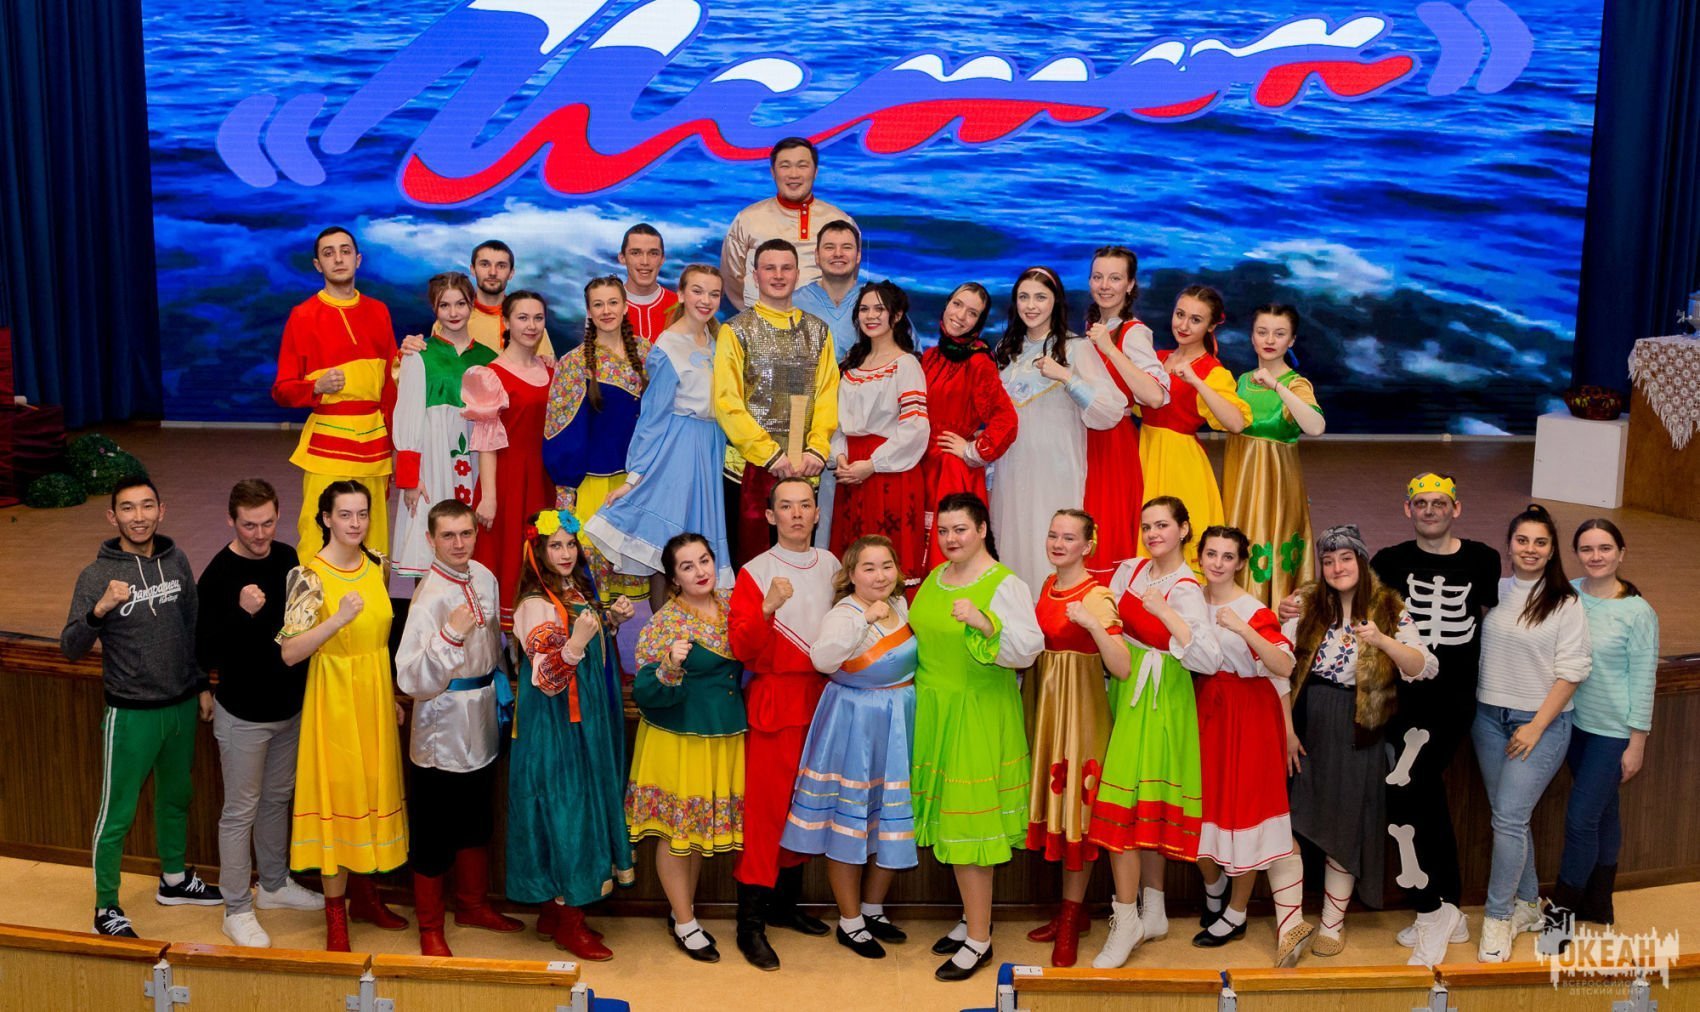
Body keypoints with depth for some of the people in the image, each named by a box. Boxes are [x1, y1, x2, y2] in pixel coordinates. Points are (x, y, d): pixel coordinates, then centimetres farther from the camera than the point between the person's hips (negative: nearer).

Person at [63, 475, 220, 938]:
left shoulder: (176, 561, 0)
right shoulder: (97, 576, -14)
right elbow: (71, 649, -18)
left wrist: (202, 686, 13)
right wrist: (99, 610, -35)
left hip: (181, 707, 5)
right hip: (131, 715, -5)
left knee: (176, 797, 22)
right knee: (117, 814, 5)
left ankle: (174, 881, 41)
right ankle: (106, 909, 21)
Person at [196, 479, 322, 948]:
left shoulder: (287, 559, -1)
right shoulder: (219, 576, -20)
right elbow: (205, 654, -23)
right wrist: (242, 613, -36)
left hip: (289, 706, 6)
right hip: (243, 713, -6)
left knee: (278, 799, 21)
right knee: (240, 811, 6)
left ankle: (274, 884, 40)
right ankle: (237, 910, 19)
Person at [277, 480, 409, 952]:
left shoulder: (376, 565, 3)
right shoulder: (310, 576, -16)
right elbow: (289, 652, -20)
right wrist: (338, 618, -30)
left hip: (375, 697, 6)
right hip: (334, 699, -6)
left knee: (372, 789, 14)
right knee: (336, 794, 1)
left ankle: (364, 895, 31)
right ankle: (336, 916, 14)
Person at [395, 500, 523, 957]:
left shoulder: (484, 578, 2)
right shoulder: (429, 597, -21)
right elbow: (411, 679, -28)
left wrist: (501, 684, 16)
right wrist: (449, 636, -38)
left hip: (482, 726, 7)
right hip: (442, 733, -7)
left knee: (477, 824, 23)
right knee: (433, 835, 6)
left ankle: (473, 904, 42)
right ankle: (430, 928, 23)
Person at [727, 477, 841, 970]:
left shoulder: (831, 565, 10)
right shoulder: (754, 572, -5)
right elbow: (741, 648, -14)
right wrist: (768, 607, -28)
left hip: (824, 697, 5)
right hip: (775, 699, -5)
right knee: (765, 806, -5)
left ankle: (786, 903, 26)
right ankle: (750, 923, 1)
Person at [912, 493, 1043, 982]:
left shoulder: (1005, 584, -11)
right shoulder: (935, 578, 10)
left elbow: (1029, 648, -21)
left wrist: (983, 622, -33)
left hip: (978, 715, -7)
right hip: (936, 711, 7)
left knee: (969, 822, -4)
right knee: (951, 819, 12)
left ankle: (978, 940, 6)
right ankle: (973, 917, 27)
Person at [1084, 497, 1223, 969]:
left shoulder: (1186, 590, -12)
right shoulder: (1129, 571, 7)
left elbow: (1210, 660, -25)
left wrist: (1165, 612, -29)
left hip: (1157, 701, -6)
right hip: (1123, 693, 6)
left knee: (1125, 803, -11)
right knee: (1146, 805, 12)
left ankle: (1127, 921, -2)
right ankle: (1153, 912, 23)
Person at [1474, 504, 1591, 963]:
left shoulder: (1565, 603, -6)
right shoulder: (1494, 592, 5)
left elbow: (1571, 670, -8)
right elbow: (1474, 648, 10)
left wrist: (1537, 726, -12)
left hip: (1541, 721, -4)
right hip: (1489, 717, 4)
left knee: (1509, 817, -9)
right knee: (1510, 817, 11)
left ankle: (1497, 917, 5)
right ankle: (1528, 904, 27)